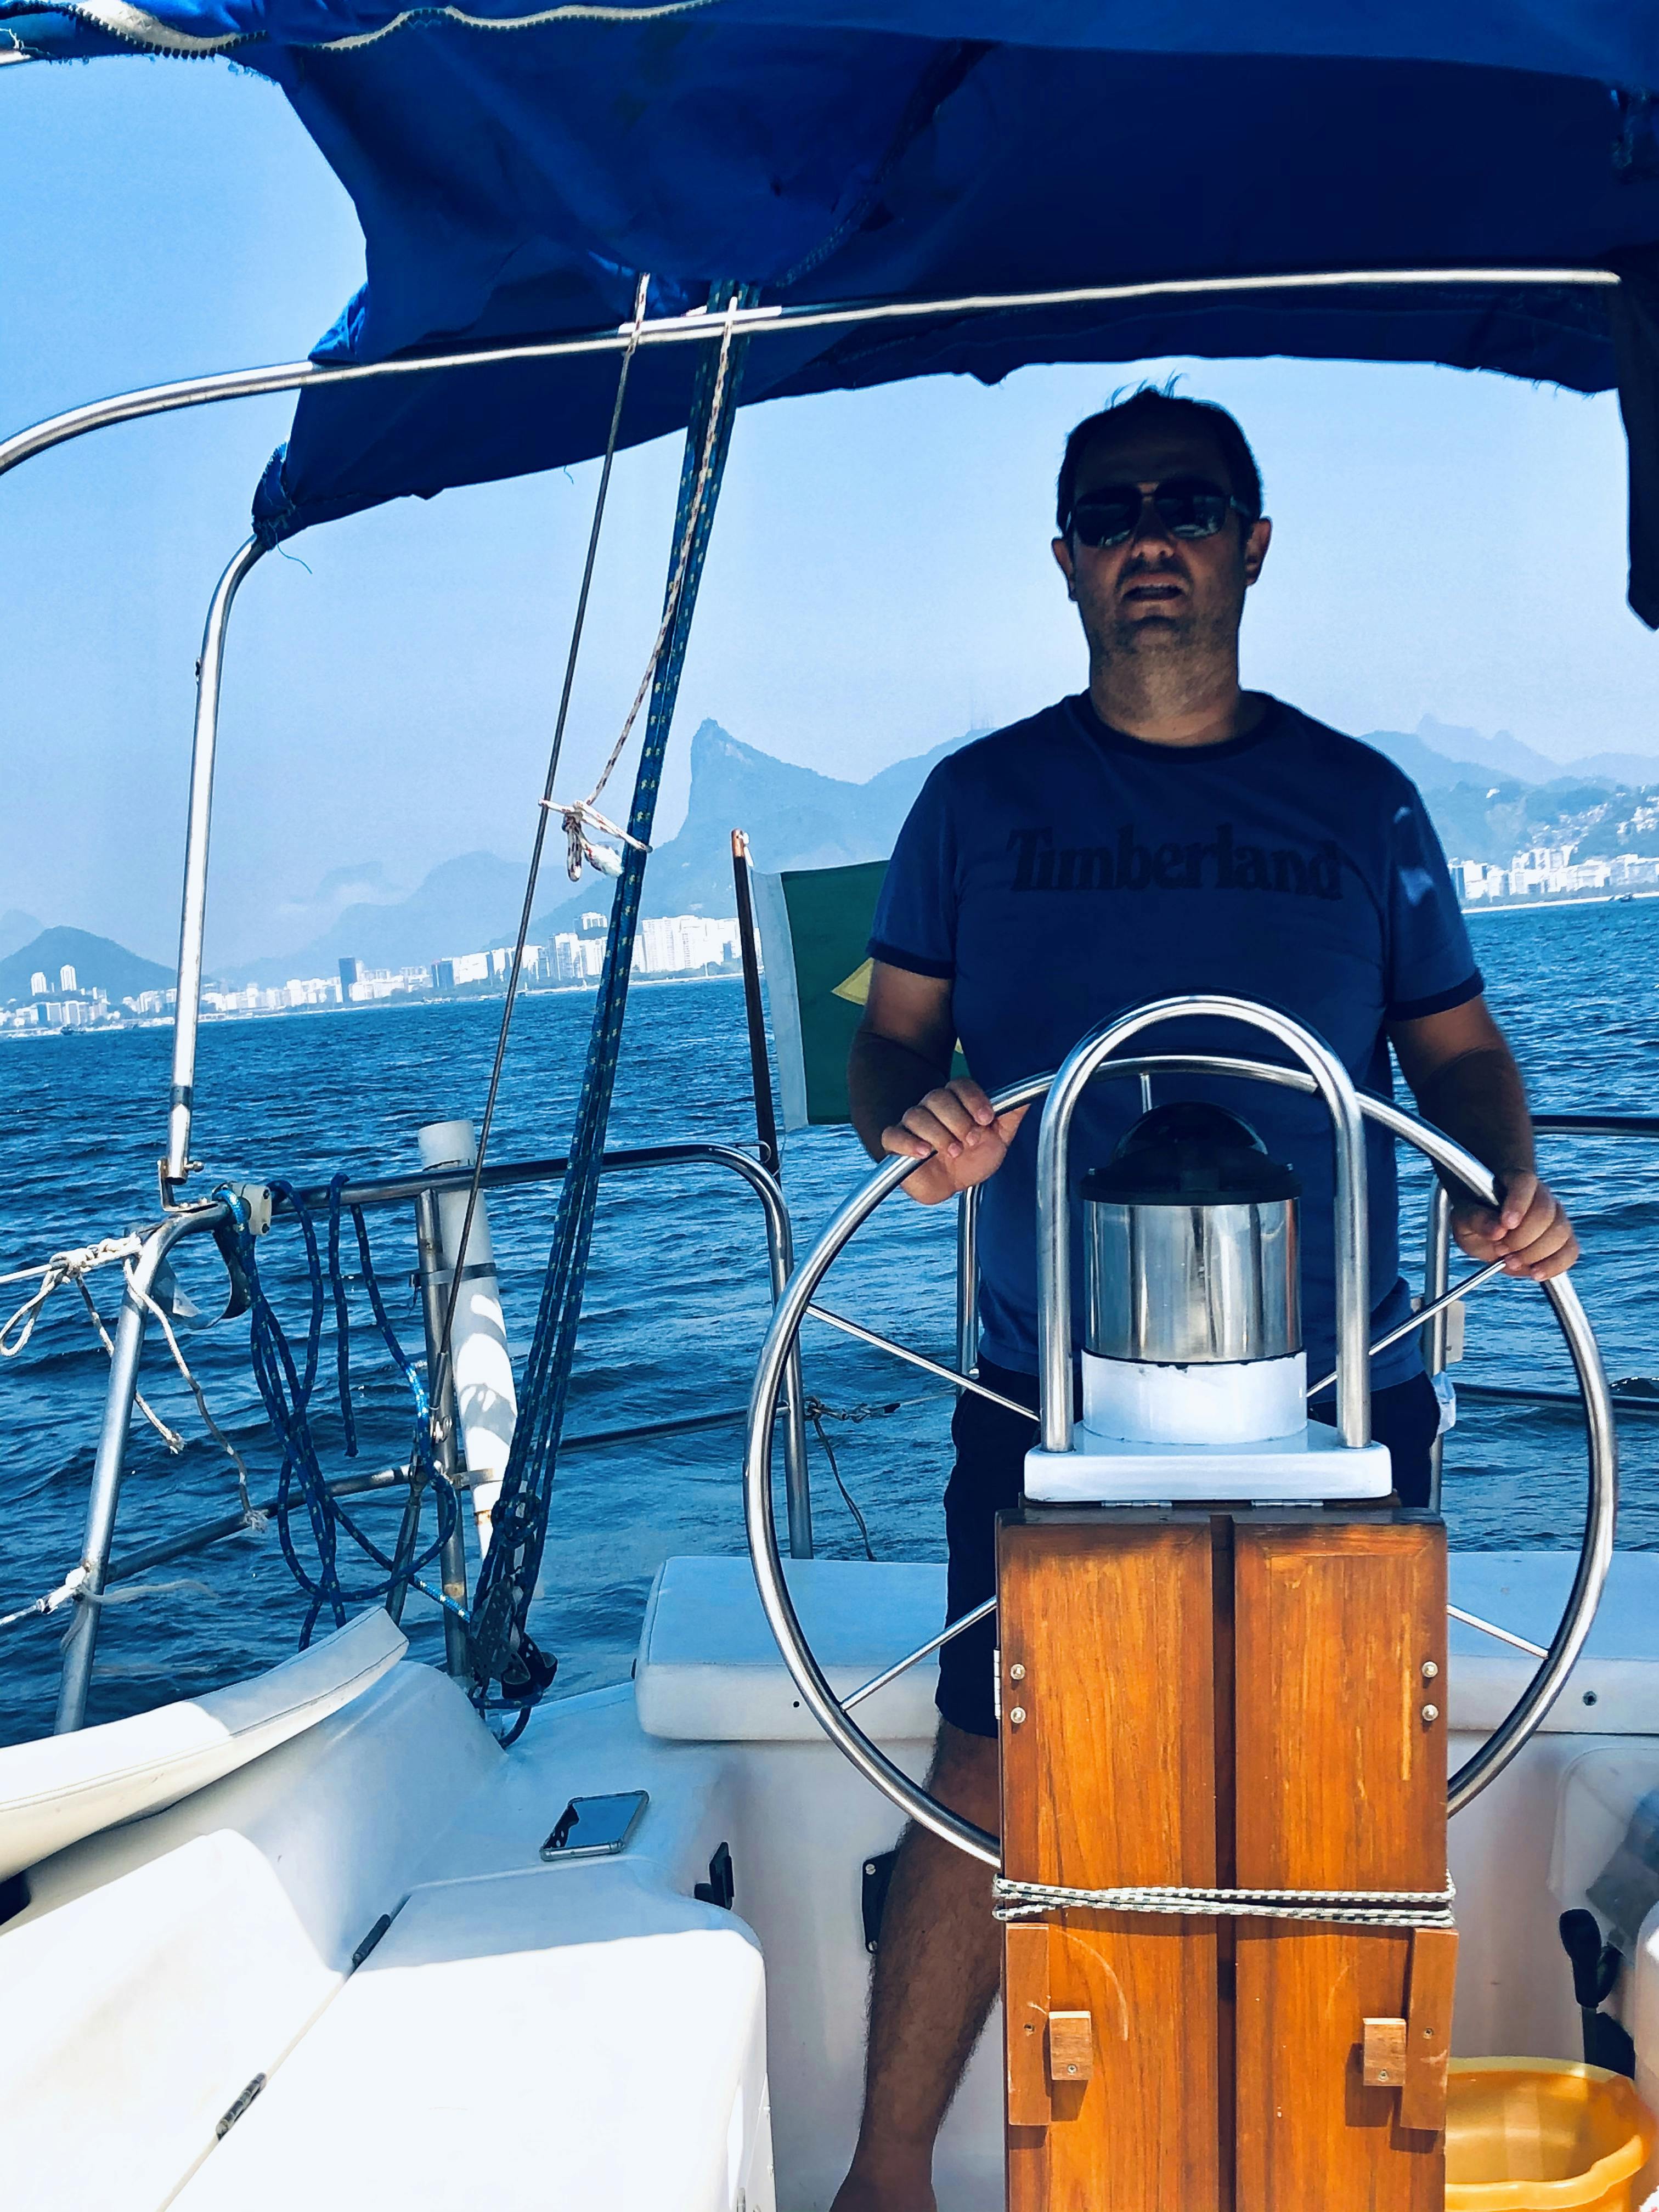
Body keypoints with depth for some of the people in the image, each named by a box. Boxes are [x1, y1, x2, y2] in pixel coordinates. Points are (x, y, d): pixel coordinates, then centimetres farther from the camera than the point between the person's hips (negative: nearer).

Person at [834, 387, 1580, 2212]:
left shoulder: (1359, 800, 10)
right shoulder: (981, 799, 8)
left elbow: (1455, 1048, 12)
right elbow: (890, 1036, 7)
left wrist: (1504, 1181, -9)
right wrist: (914, 1121, -16)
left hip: (1337, 1397, 1)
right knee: (993, 1779, -2)